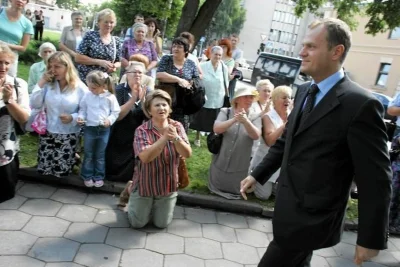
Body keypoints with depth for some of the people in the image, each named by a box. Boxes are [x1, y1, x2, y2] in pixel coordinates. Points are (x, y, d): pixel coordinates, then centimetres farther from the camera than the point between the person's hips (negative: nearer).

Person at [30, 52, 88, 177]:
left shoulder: (80, 87, -9)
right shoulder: (48, 84, 0)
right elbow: (34, 105, -4)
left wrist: (72, 118, -24)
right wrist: (41, 83, -8)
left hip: (68, 136, -3)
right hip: (47, 133, 3)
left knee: (61, 172, 3)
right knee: (43, 171, 7)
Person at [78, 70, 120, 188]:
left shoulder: (110, 97, -7)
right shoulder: (87, 96, -2)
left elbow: (116, 112, -1)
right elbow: (82, 109, 8)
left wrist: (110, 120, -17)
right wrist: (81, 117, -10)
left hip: (104, 129, -1)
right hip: (89, 128, 1)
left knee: (100, 155, 12)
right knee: (88, 154, 10)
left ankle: (99, 177, 24)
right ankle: (87, 176, 24)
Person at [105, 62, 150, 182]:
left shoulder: (148, 91, -2)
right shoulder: (119, 90, -10)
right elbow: (117, 116, -20)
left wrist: (143, 99, -26)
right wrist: (133, 99, -29)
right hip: (120, 138, -1)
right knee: (115, 167, 7)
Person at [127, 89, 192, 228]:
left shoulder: (177, 127, -9)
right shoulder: (142, 131, -19)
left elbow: (187, 154, -16)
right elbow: (145, 157, -32)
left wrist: (176, 138, -34)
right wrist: (165, 137, -36)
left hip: (168, 185, 3)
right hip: (145, 184, -2)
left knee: (161, 224, 14)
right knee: (137, 224, 13)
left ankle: (155, 206, 44)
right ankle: (130, 192, 38)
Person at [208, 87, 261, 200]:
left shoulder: (255, 117, -5)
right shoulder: (225, 112, -5)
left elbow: (256, 135, -20)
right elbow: (216, 129, -20)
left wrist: (245, 121, -38)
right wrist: (234, 120, -35)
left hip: (239, 167, 0)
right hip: (220, 163, 0)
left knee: (234, 192, 14)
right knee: (216, 189, 17)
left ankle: (233, 194, 44)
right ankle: (218, 191, 47)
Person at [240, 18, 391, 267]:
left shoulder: (361, 104, -20)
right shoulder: (304, 91, 5)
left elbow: (375, 179, -16)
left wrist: (371, 239, -12)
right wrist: (257, 174, 15)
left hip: (312, 215, -7)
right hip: (289, 205, 8)